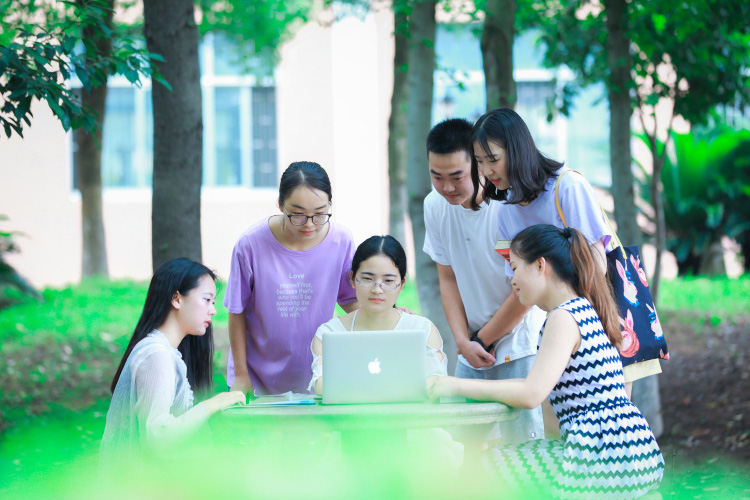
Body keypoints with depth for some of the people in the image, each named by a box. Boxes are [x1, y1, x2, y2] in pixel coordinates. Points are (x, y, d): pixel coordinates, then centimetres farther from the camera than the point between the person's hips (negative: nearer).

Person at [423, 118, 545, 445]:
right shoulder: (435, 205, 0)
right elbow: (448, 278, 8)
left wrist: (482, 341, -5)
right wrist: (464, 342, -4)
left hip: (520, 347, -5)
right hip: (473, 350, 6)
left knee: (520, 442, -11)